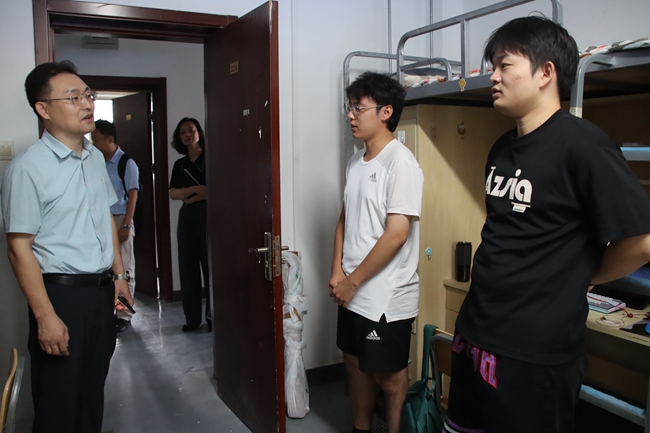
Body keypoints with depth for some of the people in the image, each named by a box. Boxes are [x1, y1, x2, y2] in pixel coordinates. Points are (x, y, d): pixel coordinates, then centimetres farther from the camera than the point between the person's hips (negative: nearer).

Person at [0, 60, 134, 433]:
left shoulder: (96, 158, 8)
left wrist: (119, 275, 14)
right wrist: (45, 316, -17)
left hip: (102, 290, 6)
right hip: (61, 291, -6)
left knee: (93, 391, 18)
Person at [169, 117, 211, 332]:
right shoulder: (179, 164, 14)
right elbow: (173, 193, 4)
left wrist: (192, 198, -6)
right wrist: (196, 189, -12)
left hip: (207, 215, -5)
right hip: (187, 217, 5)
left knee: (210, 265, -5)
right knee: (188, 267, 5)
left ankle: (213, 316, 5)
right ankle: (192, 318, 13)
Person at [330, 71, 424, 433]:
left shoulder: (400, 162, -17)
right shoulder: (356, 162, 8)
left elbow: (396, 234, -22)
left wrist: (352, 281, -15)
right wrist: (338, 272, 0)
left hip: (387, 297, -8)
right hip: (353, 292, 8)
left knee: (389, 377, 9)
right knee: (356, 362, 21)